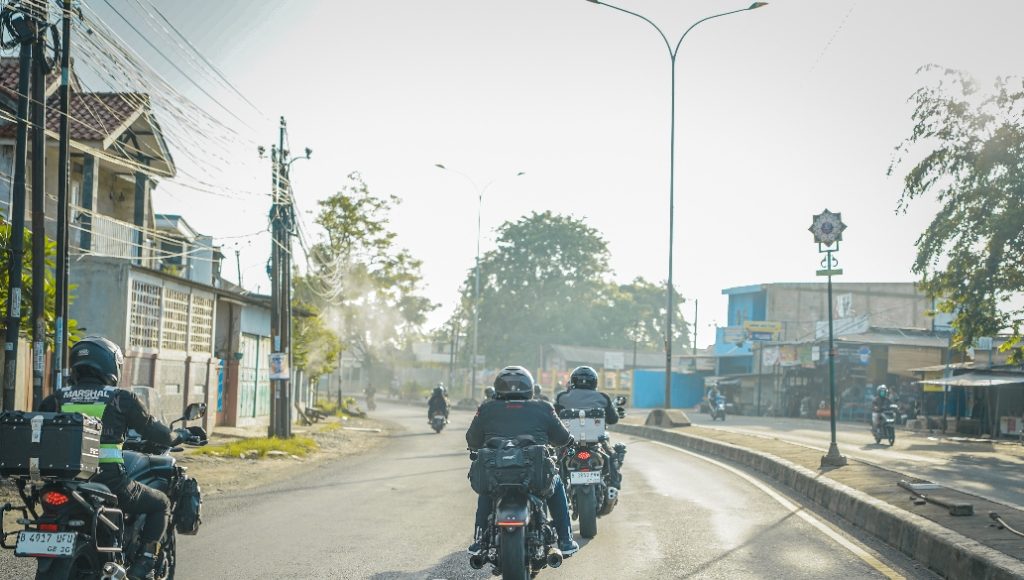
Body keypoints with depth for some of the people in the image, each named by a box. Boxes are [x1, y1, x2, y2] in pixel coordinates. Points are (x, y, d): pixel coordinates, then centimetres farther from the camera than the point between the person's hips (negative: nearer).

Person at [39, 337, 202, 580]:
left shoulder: (58, 398, 9)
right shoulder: (121, 398, -1)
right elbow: (156, 433, 4)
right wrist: (182, 434, 25)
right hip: (110, 482, -4)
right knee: (160, 504, 18)